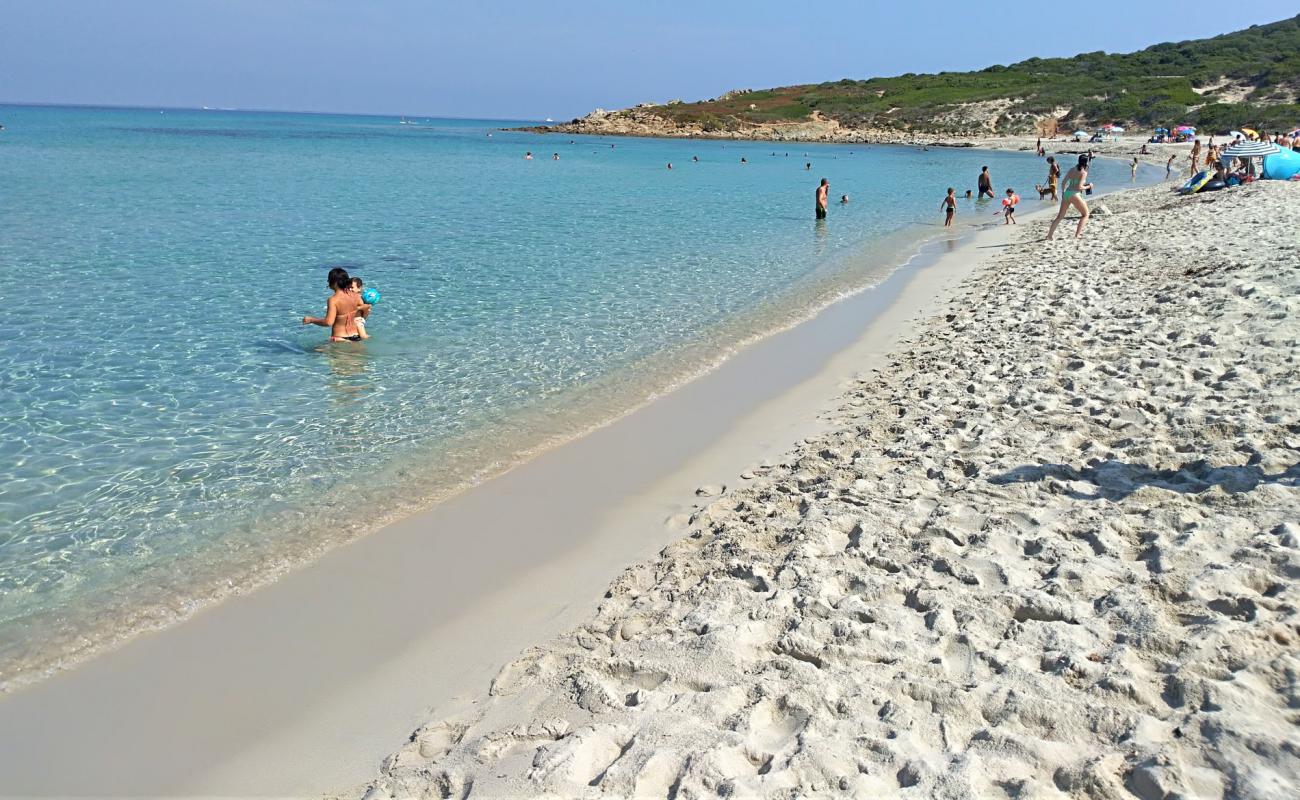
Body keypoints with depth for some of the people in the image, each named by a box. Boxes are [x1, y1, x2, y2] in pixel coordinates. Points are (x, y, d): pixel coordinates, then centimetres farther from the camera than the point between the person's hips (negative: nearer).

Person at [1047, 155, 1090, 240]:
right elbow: (1079, 187, -13)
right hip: (1075, 194, -6)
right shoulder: (1084, 173, -5)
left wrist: (1063, 193, 27)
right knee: (1085, 214, 10)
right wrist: (1088, 186, 3)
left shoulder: (1072, 170, 13)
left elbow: (1063, 183, 14)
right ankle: (1077, 234, 0)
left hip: (1066, 193, 6)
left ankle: (1050, 235, 13)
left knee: (1060, 216, 15)